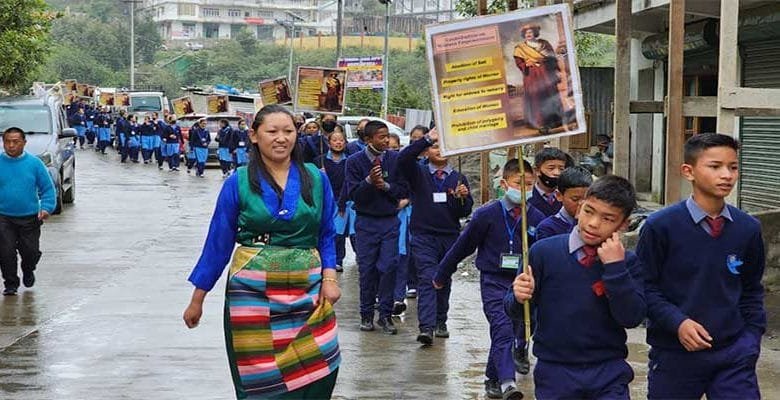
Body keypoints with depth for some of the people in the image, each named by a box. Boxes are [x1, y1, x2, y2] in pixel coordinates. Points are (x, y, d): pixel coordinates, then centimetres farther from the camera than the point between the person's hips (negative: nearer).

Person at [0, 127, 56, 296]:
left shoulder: (34, 163, -2)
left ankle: (28, 271, 37)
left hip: (30, 218, 0)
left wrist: (46, 208, -12)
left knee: (31, 252, 4)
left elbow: (48, 188, 2)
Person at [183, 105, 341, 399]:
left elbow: (327, 235, 11)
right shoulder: (238, 183, -1)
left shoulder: (316, 179, 4)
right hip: (253, 292, -1)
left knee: (318, 371, -5)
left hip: (308, 292, 2)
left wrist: (329, 277, -5)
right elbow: (218, 242, 4)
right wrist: (197, 299, 6)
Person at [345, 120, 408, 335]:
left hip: (390, 221, 1)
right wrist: (369, 181, -24)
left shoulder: (395, 159, 0)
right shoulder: (355, 161, -4)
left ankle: (385, 315, 3)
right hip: (366, 222, -1)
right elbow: (352, 193, -9)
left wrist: (386, 186, -15)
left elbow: (404, 190, 2)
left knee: (388, 267, -5)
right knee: (367, 269, 3)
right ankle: (366, 315, 13)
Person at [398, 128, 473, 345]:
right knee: (427, 279, -12)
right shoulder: (418, 173, 3)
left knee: (444, 281, 12)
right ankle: (426, 327, -20)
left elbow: (465, 212, 7)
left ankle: (440, 322, 26)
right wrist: (427, 139, -21)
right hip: (423, 236, -3)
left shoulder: (459, 178, 9)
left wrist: (463, 197, -15)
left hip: (450, 237, 3)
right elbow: (403, 159, -18)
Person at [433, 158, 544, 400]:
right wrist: (441, 275, 10)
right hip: (493, 280, -3)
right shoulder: (487, 214, -8)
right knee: (502, 329, -18)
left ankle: (493, 378, 28)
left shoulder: (536, 218, -3)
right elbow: (462, 246, 1)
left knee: (510, 332, 11)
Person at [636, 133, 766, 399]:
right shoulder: (660, 226, -10)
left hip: (733, 354, 2)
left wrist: (752, 336, 5)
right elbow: (644, 286, -6)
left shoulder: (748, 228, 1)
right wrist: (677, 322, -17)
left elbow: (752, 289, 13)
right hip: (675, 355, -2)